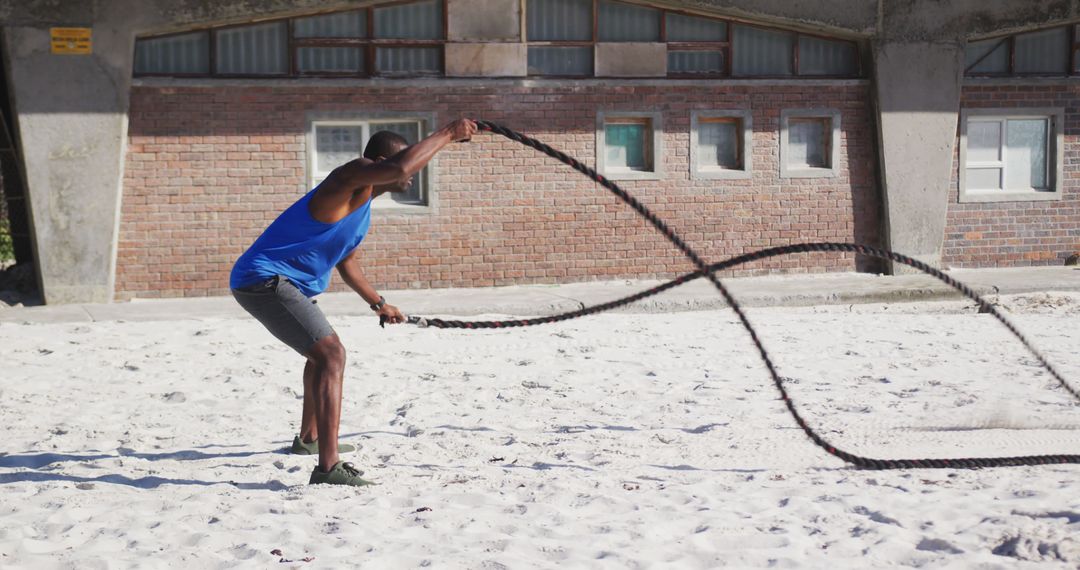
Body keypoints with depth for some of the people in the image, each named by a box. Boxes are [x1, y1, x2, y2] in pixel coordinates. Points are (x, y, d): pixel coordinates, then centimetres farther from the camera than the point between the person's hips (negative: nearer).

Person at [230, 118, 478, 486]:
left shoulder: (361, 205, 16)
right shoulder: (350, 179, -17)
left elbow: (346, 262, 31)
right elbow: (400, 168, -38)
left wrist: (378, 303, 34)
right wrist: (448, 134, -26)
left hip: (285, 284, 11)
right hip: (265, 279, -11)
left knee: (322, 351, 30)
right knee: (331, 354, -23)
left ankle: (309, 438, 49)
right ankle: (328, 467, -28)